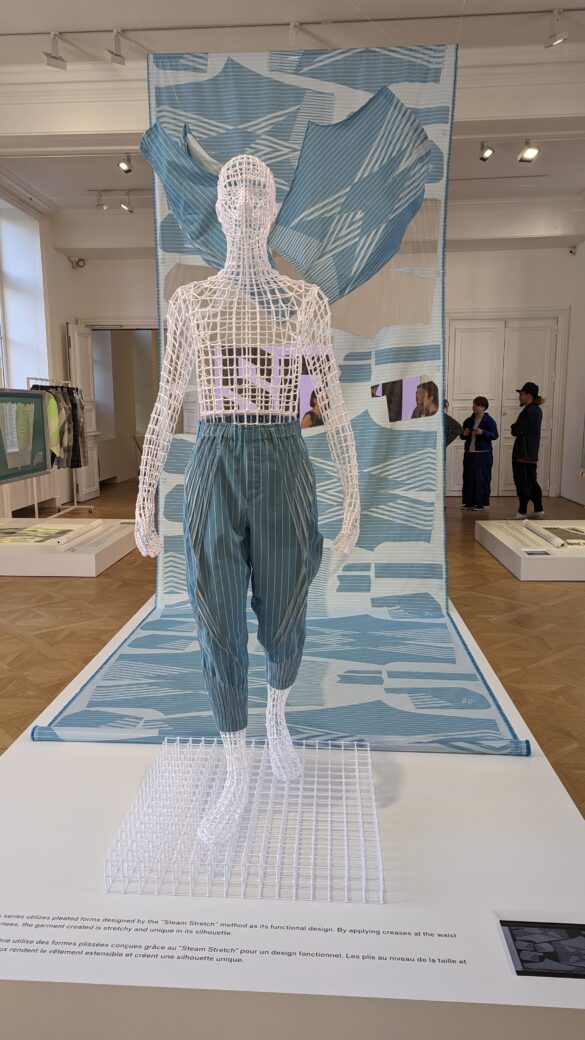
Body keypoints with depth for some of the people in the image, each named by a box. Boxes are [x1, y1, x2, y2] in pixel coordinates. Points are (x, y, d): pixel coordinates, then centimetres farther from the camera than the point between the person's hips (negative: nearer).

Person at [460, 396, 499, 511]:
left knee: (482, 478, -2)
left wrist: (483, 432, -22)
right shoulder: (468, 420, 12)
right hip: (469, 453, 5)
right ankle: (469, 502, 13)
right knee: (468, 478, 5)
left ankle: (480, 503, 5)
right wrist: (464, 434, -4)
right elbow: (462, 436, 19)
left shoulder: (489, 420, -3)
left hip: (483, 454, -5)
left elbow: (495, 436, -8)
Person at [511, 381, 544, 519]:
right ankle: (539, 510, 20)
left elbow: (515, 431, -16)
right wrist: (517, 427, 1)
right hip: (532, 453, 9)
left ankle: (522, 512, 5)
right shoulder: (537, 410, 11)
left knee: (522, 483, -1)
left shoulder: (527, 411, -18)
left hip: (522, 453, -9)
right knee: (532, 481, 15)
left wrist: (514, 426, 3)